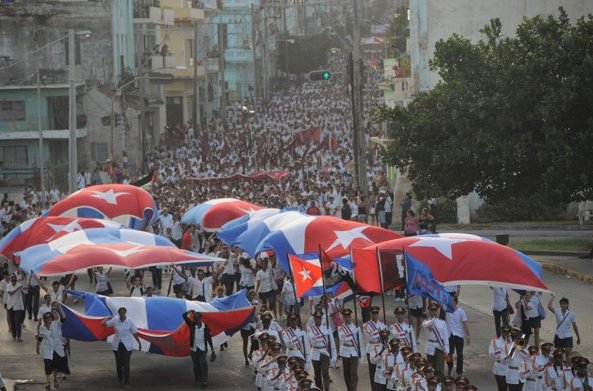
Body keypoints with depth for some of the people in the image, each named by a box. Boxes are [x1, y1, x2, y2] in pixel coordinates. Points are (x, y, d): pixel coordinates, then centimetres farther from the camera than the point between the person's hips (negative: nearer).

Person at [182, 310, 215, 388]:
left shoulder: (205, 327, -2)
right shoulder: (192, 325, 1)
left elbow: (209, 338, 3)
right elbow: (184, 316, -6)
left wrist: (212, 350, 3)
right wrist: (191, 312, 5)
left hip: (202, 349, -2)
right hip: (194, 348, 2)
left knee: (203, 364, -13)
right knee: (196, 365, 8)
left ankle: (204, 381, -15)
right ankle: (198, 380, 17)